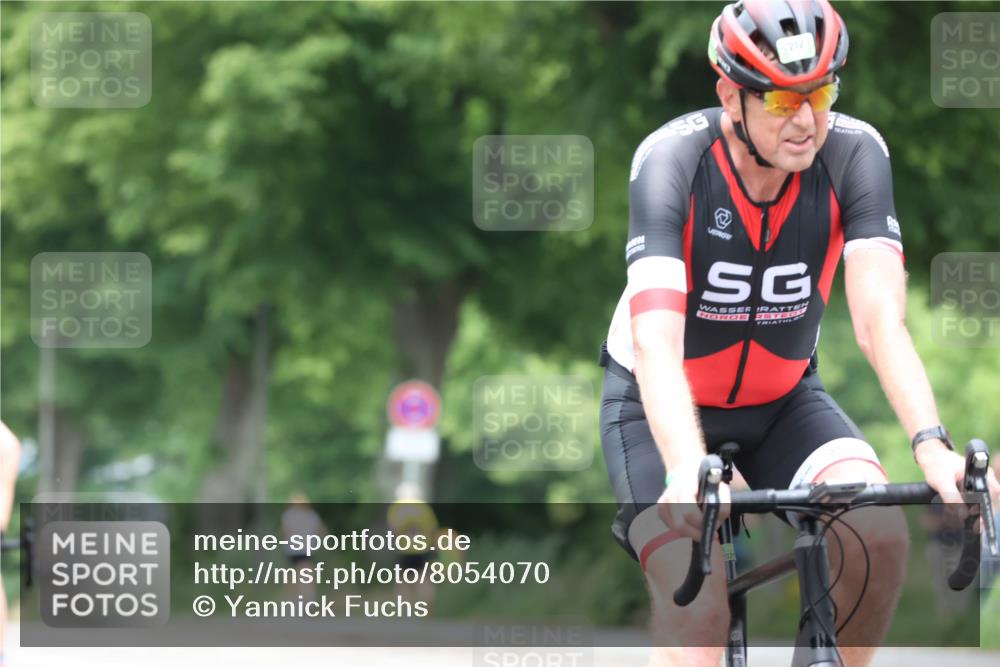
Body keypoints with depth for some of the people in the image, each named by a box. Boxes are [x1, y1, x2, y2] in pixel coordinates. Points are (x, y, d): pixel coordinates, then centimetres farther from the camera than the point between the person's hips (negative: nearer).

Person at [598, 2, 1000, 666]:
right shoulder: (672, 161, -27)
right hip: (665, 409, -3)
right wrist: (687, 472, -56)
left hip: (782, 402, 3)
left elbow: (880, 317, -29)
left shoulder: (855, 153, -20)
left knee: (879, 534, -25)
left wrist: (932, 445, -46)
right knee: (698, 609, -24)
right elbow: (656, 340, -38)